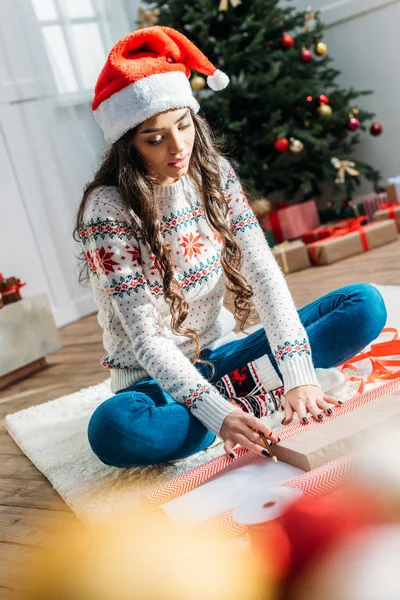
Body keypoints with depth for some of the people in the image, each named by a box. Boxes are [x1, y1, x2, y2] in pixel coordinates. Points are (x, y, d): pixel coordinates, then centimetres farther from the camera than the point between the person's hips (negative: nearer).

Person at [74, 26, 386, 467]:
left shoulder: (213, 172, -4)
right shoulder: (109, 209, -19)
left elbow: (264, 274, -12)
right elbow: (147, 339, -23)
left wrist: (298, 376, -26)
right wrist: (220, 416, -37)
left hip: (220, 353, 4)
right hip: (154, 380, -3)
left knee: (365, 304, -7)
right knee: (112, 428, -40)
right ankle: (255, 395, -19)